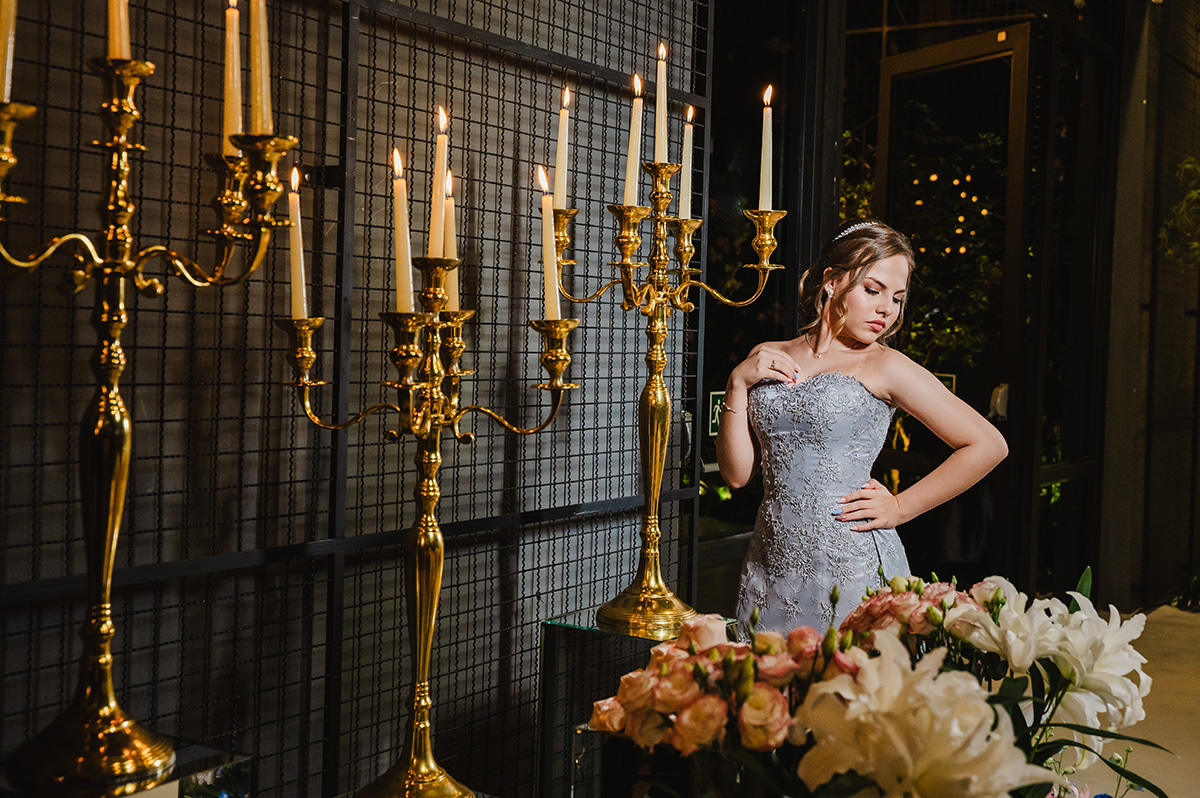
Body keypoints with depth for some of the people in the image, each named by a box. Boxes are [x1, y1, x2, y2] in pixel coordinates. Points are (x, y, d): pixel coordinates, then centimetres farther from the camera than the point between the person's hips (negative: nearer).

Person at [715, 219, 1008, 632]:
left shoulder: (883, 366, -3)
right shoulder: (767, 359, 8)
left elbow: (988, 445, -4)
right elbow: (737, 473, 5)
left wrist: (899, 508, -3)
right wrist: (737, 383, -3)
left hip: (852, 567, -3)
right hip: (770, 564, 3)